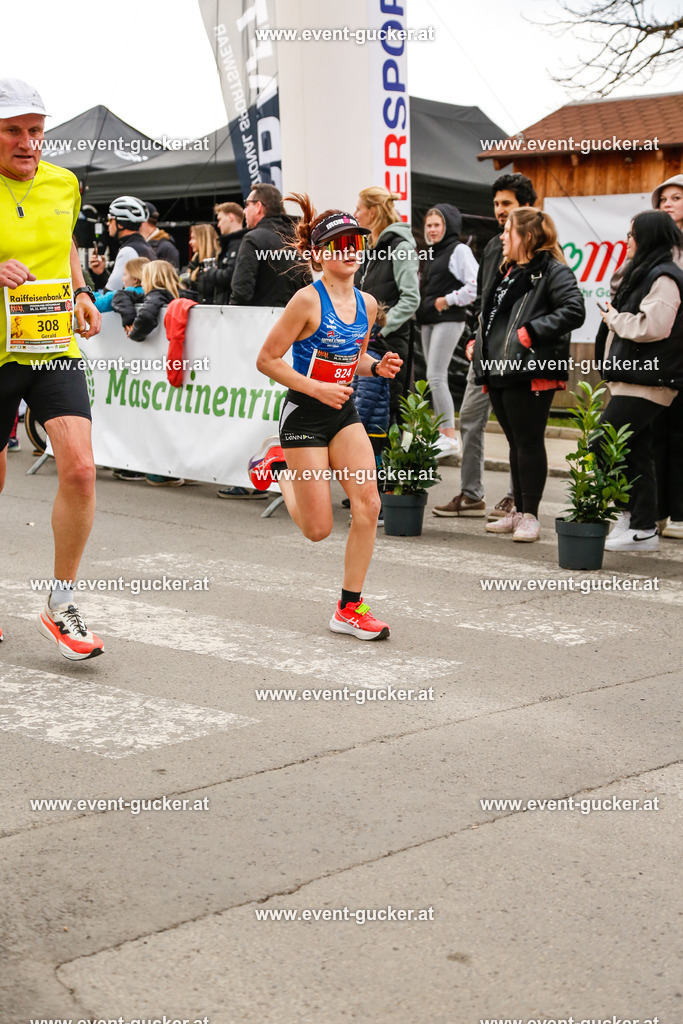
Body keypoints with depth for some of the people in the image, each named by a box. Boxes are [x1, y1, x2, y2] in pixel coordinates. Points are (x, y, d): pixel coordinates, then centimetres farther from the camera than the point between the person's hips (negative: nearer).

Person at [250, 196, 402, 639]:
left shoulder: (366, 304, 3)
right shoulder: (308, 300, -16)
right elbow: (267, 359, -13)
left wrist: (376, 366, -2)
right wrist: (317, 388, -20)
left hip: (345, 413, 6)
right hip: (305, 415, -6)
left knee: (369, 504, -11)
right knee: (318, 528, 0)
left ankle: (350, 608, 2)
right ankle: (277, 465, 32)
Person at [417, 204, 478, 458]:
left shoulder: (459, 251, -6)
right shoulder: (433, 254, 19)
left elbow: (475, 285, -15)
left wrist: (448, 300, -13)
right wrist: (423, 305, 11)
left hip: (448, 320, -9)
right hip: (428, 322, 9)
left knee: (436, 376, -15)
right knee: (436, 379, 8)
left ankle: (450, 437, -15)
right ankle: (441, 434, 13)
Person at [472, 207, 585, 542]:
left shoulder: (553, 271, -8)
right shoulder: (508, 272, 21)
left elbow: (574, 311, -20)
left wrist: (531, 332, -21)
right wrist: (479, 342, 17)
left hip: (530, 372, -9)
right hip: (501, 372, 9)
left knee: (529, 441, -4)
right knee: (515, 442, 14)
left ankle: (530, 515, 2)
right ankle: (518, 511, 22)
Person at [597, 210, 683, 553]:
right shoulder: (643, 273, 20)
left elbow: (653, 326, -22)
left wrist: (615, 318, -10)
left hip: (646, 382, -10)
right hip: (635, 380, 10)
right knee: (636, 453, 9)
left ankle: (631, 518, -7)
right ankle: (643, 528, 12)